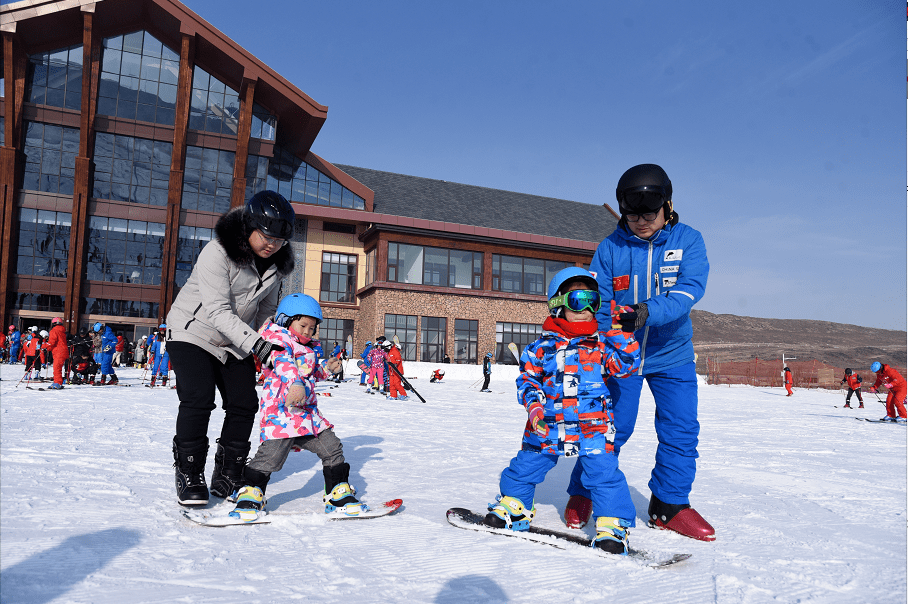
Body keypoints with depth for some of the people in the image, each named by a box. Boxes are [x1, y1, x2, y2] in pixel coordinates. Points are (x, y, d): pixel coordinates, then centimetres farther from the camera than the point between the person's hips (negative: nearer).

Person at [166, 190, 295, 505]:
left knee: (244, 404, -2)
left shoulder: (276, 263, -4)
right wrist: (258, 346, -38)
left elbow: (267, 310, 8)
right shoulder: (217, 252, -24)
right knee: (198, 400, -18)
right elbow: (218, 311, -31)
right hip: (193, 332, -6)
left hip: (235, 341, 6)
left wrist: (271, 351, -3)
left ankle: (227, 477, 12)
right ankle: (189, 478, -1)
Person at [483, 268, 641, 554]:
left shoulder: (602, 344, 5)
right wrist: (533, 403, -9)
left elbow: (626, 364, -4)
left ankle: (613, 523, 9)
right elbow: (527, 377, 7)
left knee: (604, 473, -8)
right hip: (547, 426, 1)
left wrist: (622, 333, -11)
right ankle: (514, 507, 34)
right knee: (525, 466, 10)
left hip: (593, 427, -1)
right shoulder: (543, 346, 3)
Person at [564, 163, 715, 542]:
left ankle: (669, 504, 20)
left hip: (671, 354, 1)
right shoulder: (610, 249, -6)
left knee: (681, 429, 1)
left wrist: (648, 311, -38)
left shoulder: (687, 240, -6)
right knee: (609, 427, 1)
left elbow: (690, 288, -21)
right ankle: (581, 495, 21)